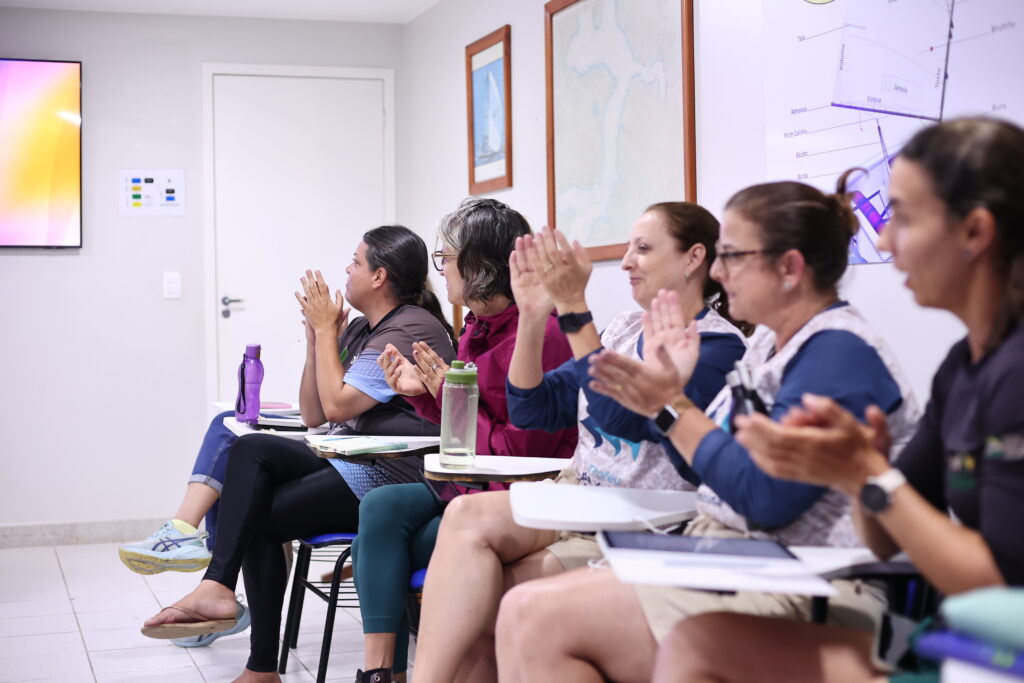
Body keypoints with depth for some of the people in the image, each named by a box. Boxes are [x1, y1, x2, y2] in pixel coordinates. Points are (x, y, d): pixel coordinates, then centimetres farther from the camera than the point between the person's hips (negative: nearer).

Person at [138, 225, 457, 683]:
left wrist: (326, 329, -6)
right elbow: (313, 415, 15)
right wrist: (317, 339, 5)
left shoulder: (411, 330, -11)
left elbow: (337, 405, -17)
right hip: (352, 464, 9)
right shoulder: (361, 329, 19)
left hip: (393, 478, -9)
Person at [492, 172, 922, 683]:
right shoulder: (775, 348, 17)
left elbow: (767, 498, -22)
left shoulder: (839, 354, -13)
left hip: (802, 600, -10)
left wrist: (671, 408, -13)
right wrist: (672, 388, 15)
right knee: (521, 610, -6)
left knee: (543, 618, -21)